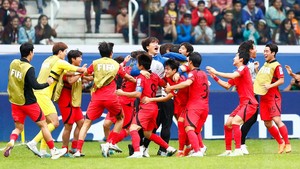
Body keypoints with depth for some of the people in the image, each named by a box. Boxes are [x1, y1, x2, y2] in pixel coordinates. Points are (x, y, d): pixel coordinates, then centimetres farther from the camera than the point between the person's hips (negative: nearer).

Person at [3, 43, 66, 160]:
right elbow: (35, 86, -26)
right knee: (43, 125, 9)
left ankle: (11, 142, -17)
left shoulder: (13, 63, -1)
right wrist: (47, 83, -13)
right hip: (28, 102, -6)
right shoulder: (29, 68, -21)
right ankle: (53, 151, 14)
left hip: (15, 102, 6)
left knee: (18, 128, 14)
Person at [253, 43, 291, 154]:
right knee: (267, 124, 7)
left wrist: (270, 86, -27)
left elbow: (281, 80, -17)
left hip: (273, 97, -8)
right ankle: (280, 143, 19)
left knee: (276, 120, -17)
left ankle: (287, 144, -11)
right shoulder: (265, 64, 16)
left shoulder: (276, 65, -9)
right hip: (263, 97, 8)